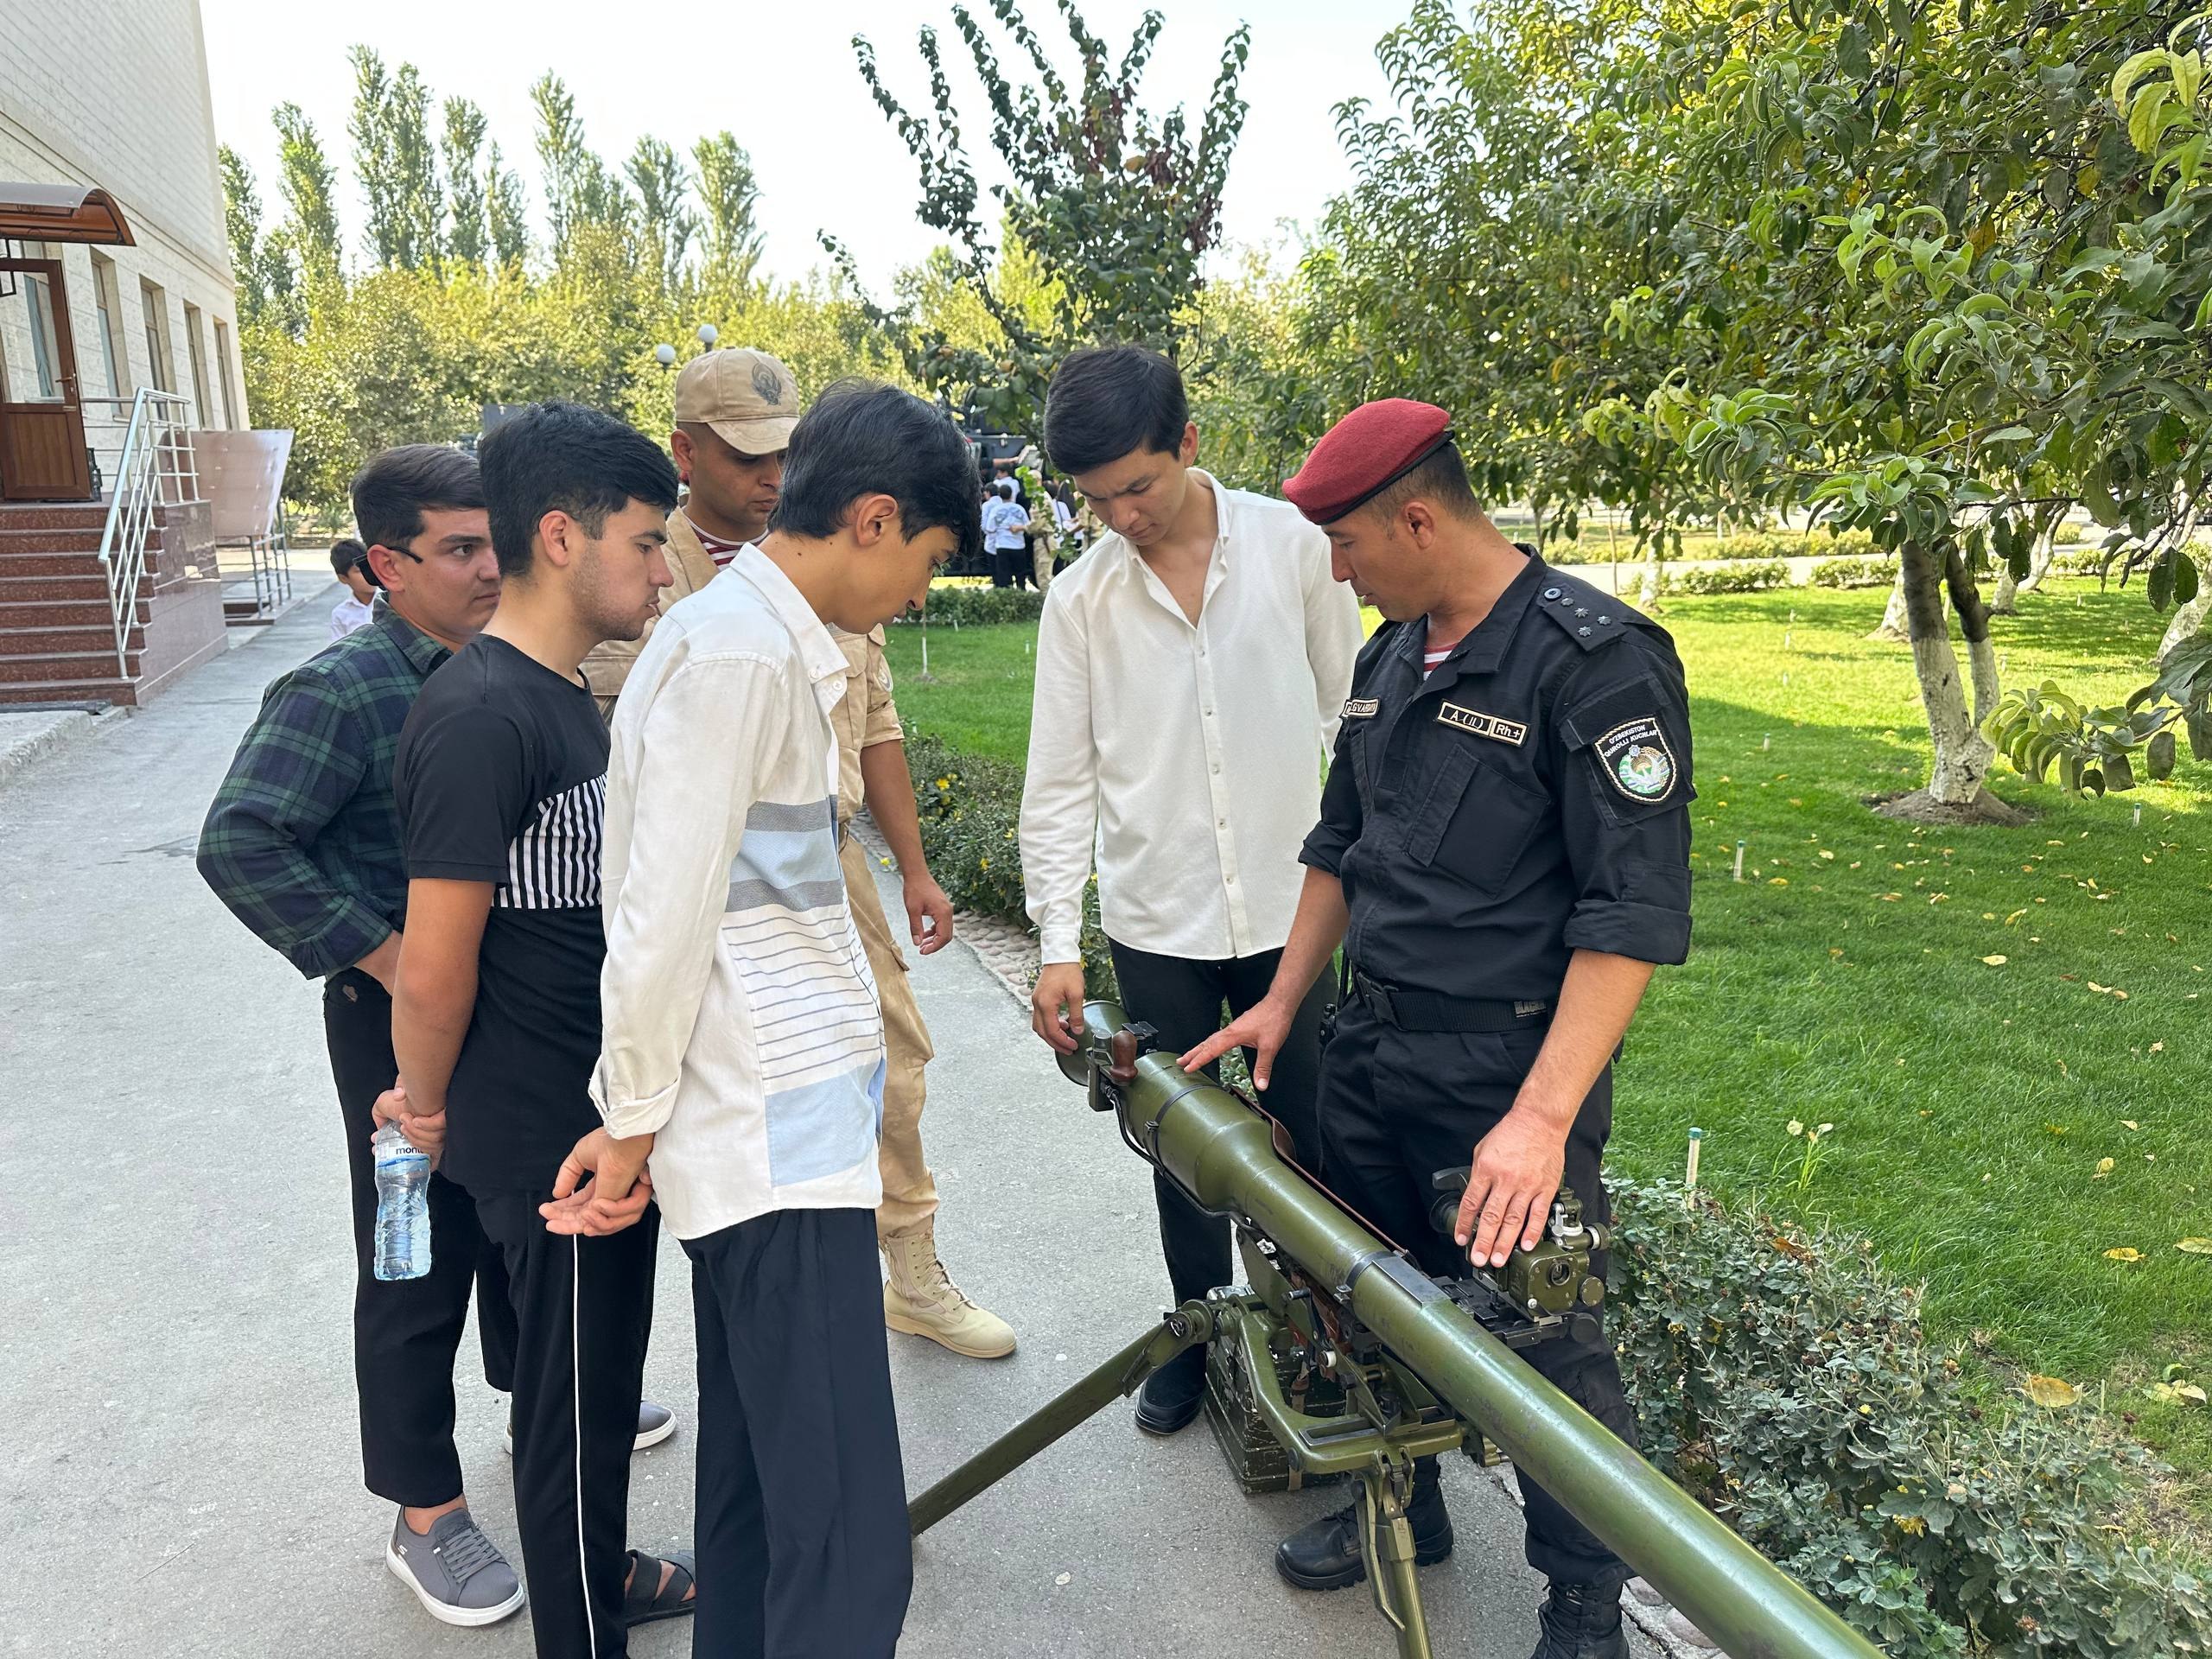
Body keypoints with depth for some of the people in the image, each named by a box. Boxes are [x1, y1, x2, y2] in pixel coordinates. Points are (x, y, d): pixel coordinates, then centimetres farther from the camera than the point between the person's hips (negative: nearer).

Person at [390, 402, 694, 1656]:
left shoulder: (563, 691, 6)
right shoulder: (482, 717, -24)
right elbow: (435, 971, -22)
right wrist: (428, 1104, -6)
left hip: (612, 1113, 9)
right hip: (548, 1139, -9)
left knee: (607, 1365, 25)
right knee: (574, 1397, 10)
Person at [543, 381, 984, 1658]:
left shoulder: (772, 642, 16)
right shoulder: (735, 649, -15)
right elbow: (662, 917, -16)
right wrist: (635, 1120, -5)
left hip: (771, 1119, 10)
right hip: (777, 1135, -10)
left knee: (757, 1486, 20)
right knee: (852, 1549, -5)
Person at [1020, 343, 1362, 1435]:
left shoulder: (1292, 545, -4)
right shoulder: (1080, 598, -2)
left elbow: (1349, 710, 4)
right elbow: (1059, 781, -1)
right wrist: (1058, 943, -5)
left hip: (1291, 906, -1)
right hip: (1156, 924, 1)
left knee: (1310, 1135, 8)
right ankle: (1199, 1335, 34)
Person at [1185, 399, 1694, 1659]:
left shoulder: (1596, 659, -17)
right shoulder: (1390, 656, 8)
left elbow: (1634, 915, -22)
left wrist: (1542, 1116, -27)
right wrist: (1283, 1002, 17)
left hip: (1513, 1070, -7)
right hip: (1371, 1044, 8)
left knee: (1547, 1342, 5)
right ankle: (1400, 1504, 44)